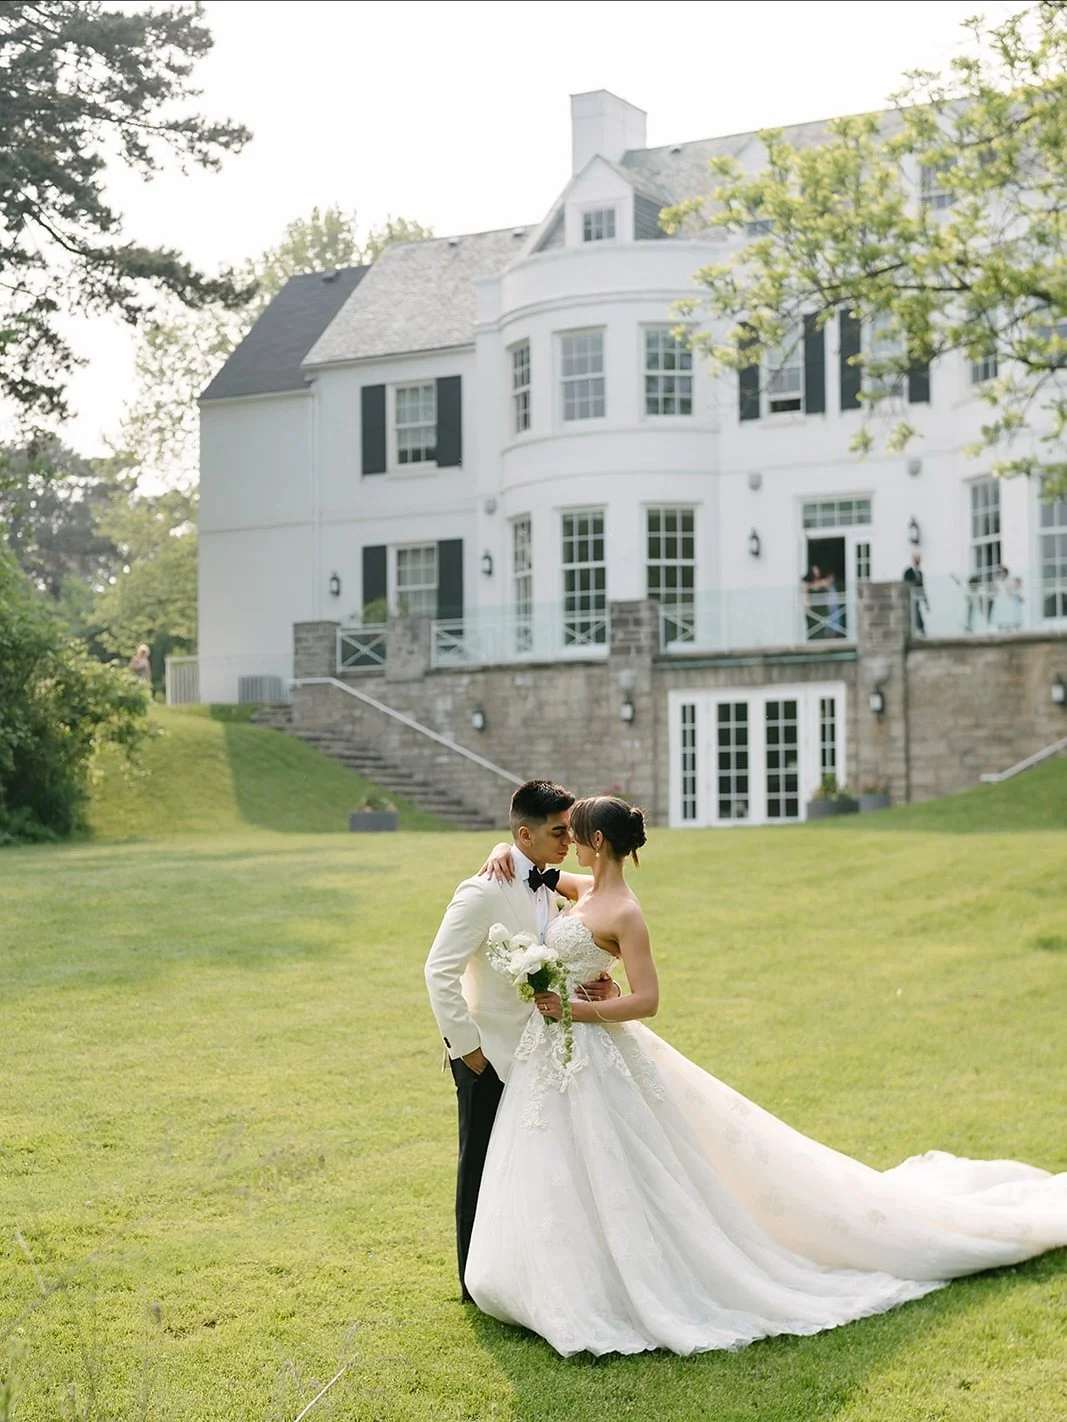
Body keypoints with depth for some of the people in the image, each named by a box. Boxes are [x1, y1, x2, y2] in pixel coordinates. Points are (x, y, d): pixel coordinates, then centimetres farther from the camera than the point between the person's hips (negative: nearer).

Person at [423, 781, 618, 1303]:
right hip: (489, 1054, -8)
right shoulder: (485, 892, -21)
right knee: (483, 1170, 6)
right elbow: (439, 972, -22)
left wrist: (584, 984, -5)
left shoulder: (546, 886, 4)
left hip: (532, 1048, 8)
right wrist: (467, 1048, -19)